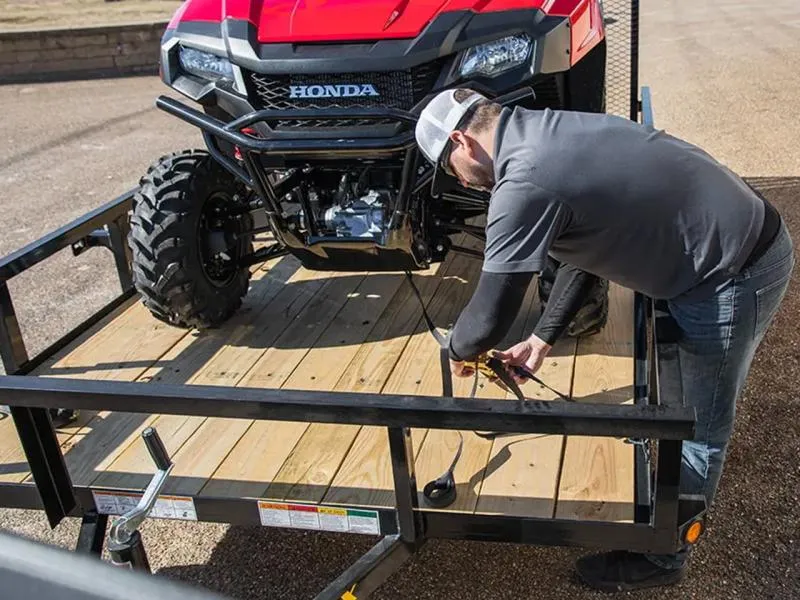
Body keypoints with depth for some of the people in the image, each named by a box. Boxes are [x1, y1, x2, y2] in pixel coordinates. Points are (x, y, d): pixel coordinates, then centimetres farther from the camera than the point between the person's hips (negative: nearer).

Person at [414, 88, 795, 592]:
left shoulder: (524, 181, -24)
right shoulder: (549, 133, 7)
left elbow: (490, 318, -22)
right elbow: (584, 249, 15)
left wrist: (458, 351, 1)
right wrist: (542, 338, 14)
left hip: (732, 277, -10)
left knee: (700, 431, 8)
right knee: (686, 412, 25)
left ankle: (662, 557, 28)